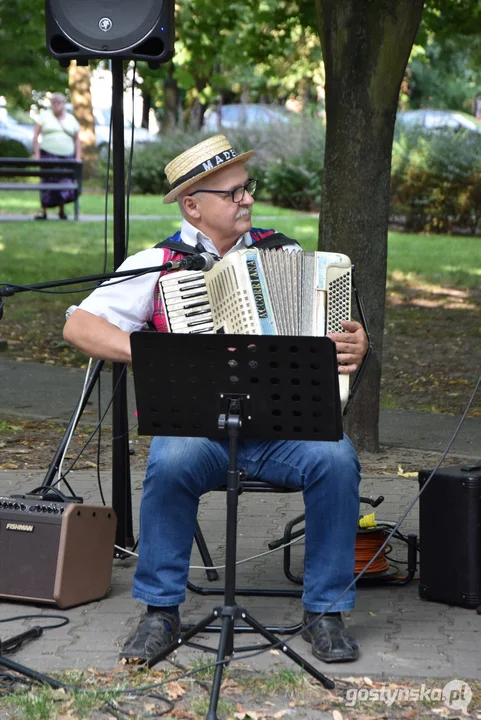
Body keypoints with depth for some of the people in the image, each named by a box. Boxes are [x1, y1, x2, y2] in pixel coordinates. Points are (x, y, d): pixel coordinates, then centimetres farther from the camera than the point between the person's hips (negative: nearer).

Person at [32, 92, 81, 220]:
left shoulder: (71, 119, 13)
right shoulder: (45, 116, 7)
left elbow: (77, 140, 14)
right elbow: (36, 135, 3)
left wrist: (78, 157, 4)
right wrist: (37, 154, -5)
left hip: (67, 156, 2)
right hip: (48, 155, -2)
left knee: (66, 183, -5)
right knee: (48, 182, -5)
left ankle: (62, 210, 10)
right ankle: (43, 211, 3)